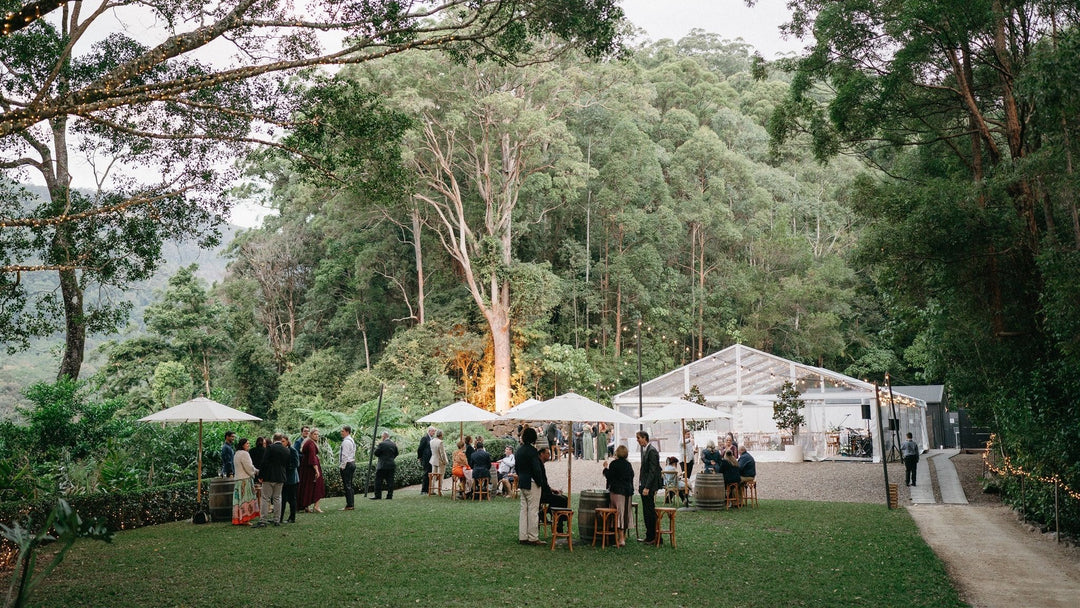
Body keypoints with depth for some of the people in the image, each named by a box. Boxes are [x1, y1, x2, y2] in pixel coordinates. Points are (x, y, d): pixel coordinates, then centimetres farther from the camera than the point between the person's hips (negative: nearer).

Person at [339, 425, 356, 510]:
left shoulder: (346, 441, -14)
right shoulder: (351, 440, 18)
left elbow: (345, 455, -18)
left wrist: (342, 466, -16)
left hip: (347, 464, -10)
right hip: (352, 463, 10)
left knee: (347, 485, -9)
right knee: (350, 485, 12)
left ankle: (349, 505, -9)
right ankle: (352, 504, 14)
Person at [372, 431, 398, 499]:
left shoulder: (381, 444, -12)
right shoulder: (394, 444, 7)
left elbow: (376, 453, -9)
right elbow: (396, 454, 14)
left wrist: (376, 447, 8)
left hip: (383, 465, -6)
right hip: (391, 465, 6)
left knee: (378, 480, 1)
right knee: (390, 480, 7)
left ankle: (378, 495, 1)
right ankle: (390, 496, 6)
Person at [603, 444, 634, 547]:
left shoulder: (614, 463, -8)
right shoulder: (628, 464, 8)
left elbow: (609, 476, -8)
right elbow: (631, 476, 12)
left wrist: (606, 467, 5)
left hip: (617, 491, -5)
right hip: (628, 491, 5)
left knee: (619, 513, -4)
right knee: (626, 513, 12)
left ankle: (621, 539, -7)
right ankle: (623, 535, 22)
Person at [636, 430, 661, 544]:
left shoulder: (652, 451, -15)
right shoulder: (645, 450, 15)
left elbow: (652, 471, -19)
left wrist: (647, 487, -22)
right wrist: (641, 486, 16)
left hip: (649, 487, -10)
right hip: (644, 486, 10)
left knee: (650, 512, -5)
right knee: (646, 512, 13)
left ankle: (653, 537, 1)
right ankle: (649, 536, 19)